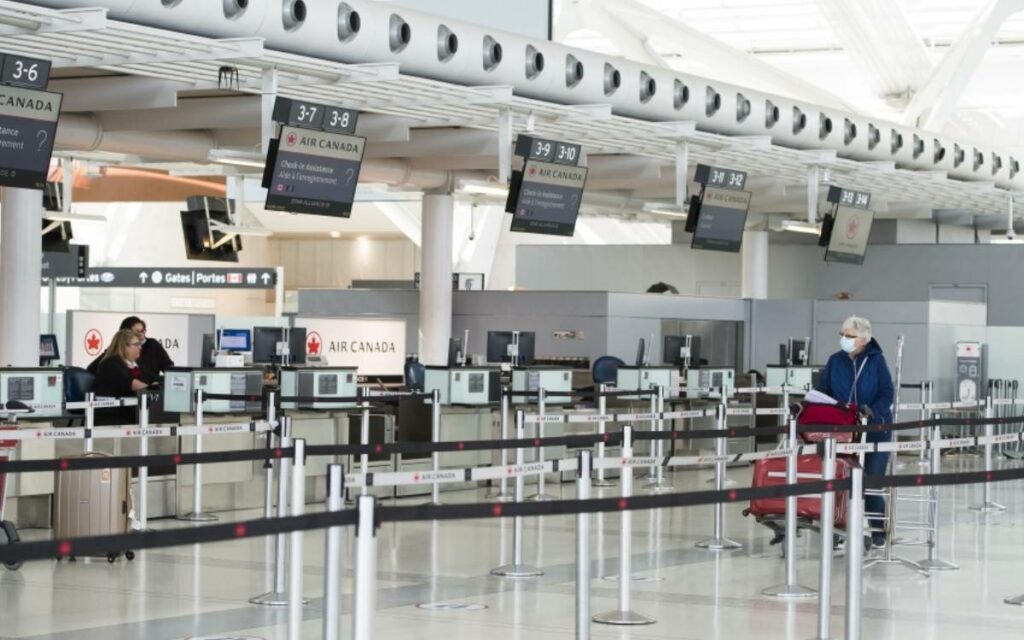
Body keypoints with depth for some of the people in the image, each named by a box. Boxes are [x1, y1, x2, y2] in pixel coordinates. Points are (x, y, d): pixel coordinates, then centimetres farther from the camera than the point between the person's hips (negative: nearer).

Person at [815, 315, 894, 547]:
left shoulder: (876, 361, -6)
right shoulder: (835, 361, 3)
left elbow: (887, 394, -10)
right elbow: (822, 393, 6)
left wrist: (871, 411, -26)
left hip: (874, 429, -3)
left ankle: (878, 530, 13)